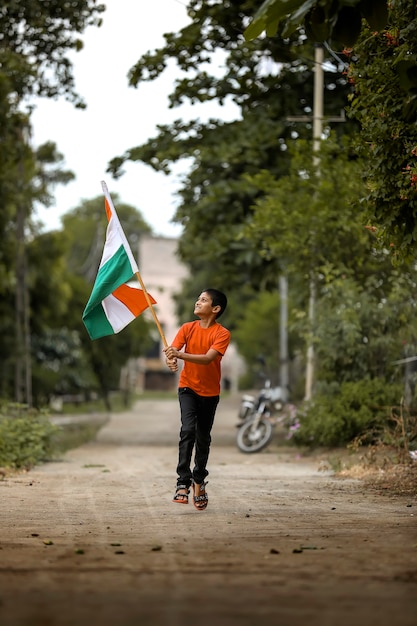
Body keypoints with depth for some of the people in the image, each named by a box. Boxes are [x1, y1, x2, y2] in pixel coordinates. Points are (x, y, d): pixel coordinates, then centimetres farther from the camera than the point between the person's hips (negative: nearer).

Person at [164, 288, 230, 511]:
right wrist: (171, 360, -37)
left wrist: (180, 354, -39)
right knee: (188, 430, -19)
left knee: (203, 438, 11)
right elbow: (172, 350, -13)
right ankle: (183, 482, -21)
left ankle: (199, 481, 31)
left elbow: (207, 358, -26)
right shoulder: (188, 328, -3)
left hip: (210, 392, 0)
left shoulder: (222, 334, -12)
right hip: (188, 387, 0)